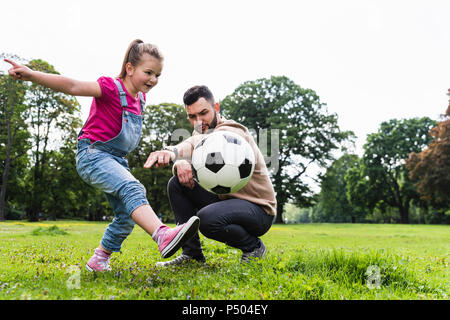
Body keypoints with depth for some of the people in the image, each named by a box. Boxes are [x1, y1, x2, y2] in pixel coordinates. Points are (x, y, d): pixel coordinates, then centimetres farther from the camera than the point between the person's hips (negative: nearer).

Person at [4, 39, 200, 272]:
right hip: (92, 154, -8)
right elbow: (73, 86, -25)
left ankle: (98, 260, 21)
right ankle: (163, 236, -51)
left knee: (127, 216, 4)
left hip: (117, 160, 9)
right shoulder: (112, 87, -11)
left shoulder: (140, 98, 11)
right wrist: (32, 75, -36)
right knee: (132, 189, -33)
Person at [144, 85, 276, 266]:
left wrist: (173, 151, -61)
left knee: (207, 218, -34)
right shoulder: (203, 132, 7)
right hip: (225, 197, 8)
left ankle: (254, 246, -4)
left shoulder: (232, 132, -20)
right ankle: (192, 252, 1)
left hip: (258, 209, -8)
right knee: (176, 184, -4)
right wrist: (181, 164, -32)